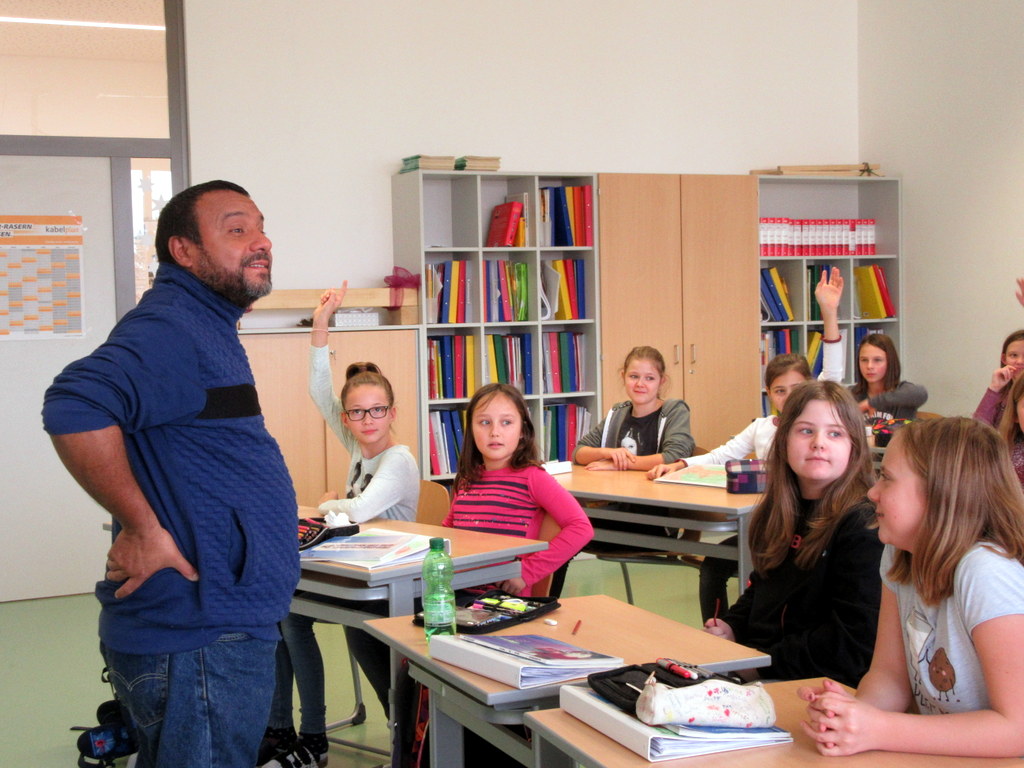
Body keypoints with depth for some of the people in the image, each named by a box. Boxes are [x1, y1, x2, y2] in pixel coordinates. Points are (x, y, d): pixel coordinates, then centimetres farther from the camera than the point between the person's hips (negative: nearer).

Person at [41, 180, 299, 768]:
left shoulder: (207, 327, 16)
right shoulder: (170, 330, -19)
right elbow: (76, 409, -35)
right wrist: (142, 528, -28)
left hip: (218, 626, 11)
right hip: (199, 640, -11)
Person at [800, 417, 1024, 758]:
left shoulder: (985, 574, -20)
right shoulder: (899, 558, 0)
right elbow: (889, 674, 3)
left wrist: (878, 731, -24)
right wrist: (855, 709, -18)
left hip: (995, 758, -5)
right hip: (940, 755, 5)